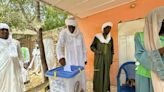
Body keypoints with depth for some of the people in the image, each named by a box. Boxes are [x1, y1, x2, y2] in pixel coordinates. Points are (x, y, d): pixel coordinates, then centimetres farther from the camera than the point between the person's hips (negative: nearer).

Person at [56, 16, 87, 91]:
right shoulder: (63, 33, -14)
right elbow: (59, 46, -26)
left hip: (80, 59, 3)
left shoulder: (80, 34, -4)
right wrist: (61, 57, -44)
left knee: (81, 76, 10)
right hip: (69, 59, -2)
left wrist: (85, 59, 7)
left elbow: (83, 47, 3)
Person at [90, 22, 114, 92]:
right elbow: (92, 47, -3)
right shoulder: (97, 37, -5)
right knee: (98, 74, -1)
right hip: (98, 59, -3)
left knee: (106, 74, 7)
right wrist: (97, 51, -21)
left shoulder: (110, 38, 5)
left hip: (107, 59, 3)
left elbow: (112, 49, 10)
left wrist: (111, 59, 5)